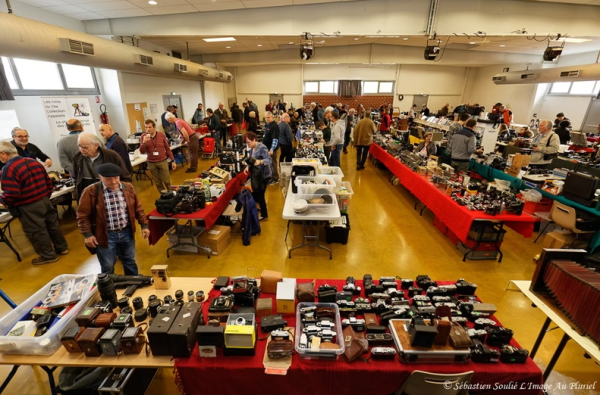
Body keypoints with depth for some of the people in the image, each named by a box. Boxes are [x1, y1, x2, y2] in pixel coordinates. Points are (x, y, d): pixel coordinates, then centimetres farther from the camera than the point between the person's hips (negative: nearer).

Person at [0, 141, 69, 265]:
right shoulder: (33, 162, 5)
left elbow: (11, 194, -23)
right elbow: (48, 181, 11)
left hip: (28, 207, -7)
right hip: (45, 201, 7)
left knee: (36, 231, 7)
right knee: (52, 225, 18)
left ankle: (48, 256, 19)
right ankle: (62, 248, 31)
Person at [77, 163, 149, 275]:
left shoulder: (128, 188, -2)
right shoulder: (91, 192, -13)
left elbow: (138, 208, 6)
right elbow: (83, 215, -6)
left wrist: (144, 225, 5)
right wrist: (87, 234, -9)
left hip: (126, 232, 3)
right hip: (105, 235, -3)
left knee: (130, 261, 19)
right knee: (108, 267, 10)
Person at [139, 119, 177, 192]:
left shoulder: (162, 135, -2)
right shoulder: (143, 136, -1)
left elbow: (167, 149, 5)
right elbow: (142, 152, -3)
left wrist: (173, 161, 2)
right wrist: (144, 142, -21)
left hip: (163, 161, -1)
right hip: (151, 163, 1)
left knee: (167, 181, 0)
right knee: (158, 183, 9)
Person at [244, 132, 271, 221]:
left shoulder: (262, 148, -21)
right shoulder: (252, 148, 6)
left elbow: (269, 160, -31)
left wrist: (260, 161, -49)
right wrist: (248, 167, -6)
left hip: (263, 176, -9)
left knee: (260, 195, 1)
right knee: (255, 193, 19)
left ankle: (264, 215, 17)